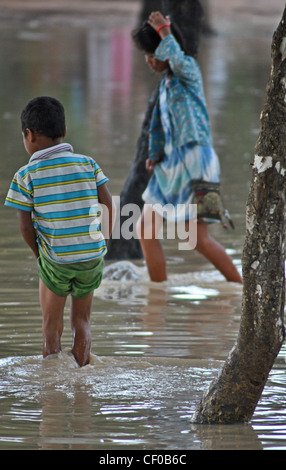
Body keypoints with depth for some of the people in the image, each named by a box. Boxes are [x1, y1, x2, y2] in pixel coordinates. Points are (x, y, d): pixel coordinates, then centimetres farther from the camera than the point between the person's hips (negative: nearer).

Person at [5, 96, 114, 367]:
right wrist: (106, 241, 11)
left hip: (55, 258, -3)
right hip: (93, 256, 3)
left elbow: (25, 226, -7)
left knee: (51, 324, 12)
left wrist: (38, 253, 9)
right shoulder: (88, 164, 1)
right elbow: (108, 204, -1)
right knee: (82, 322, 16)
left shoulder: (26, 176, -7)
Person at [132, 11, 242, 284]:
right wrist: (155, 155, 10)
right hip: (171, 163, 9)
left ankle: (242, 289, 6)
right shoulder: (165, 81, 16)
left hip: (195, 160, -9)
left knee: (198, 238, -8)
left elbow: (176, 59, -33)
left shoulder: (189, 69, -7)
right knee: (145, 230, 3)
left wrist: (164, 32, -22)